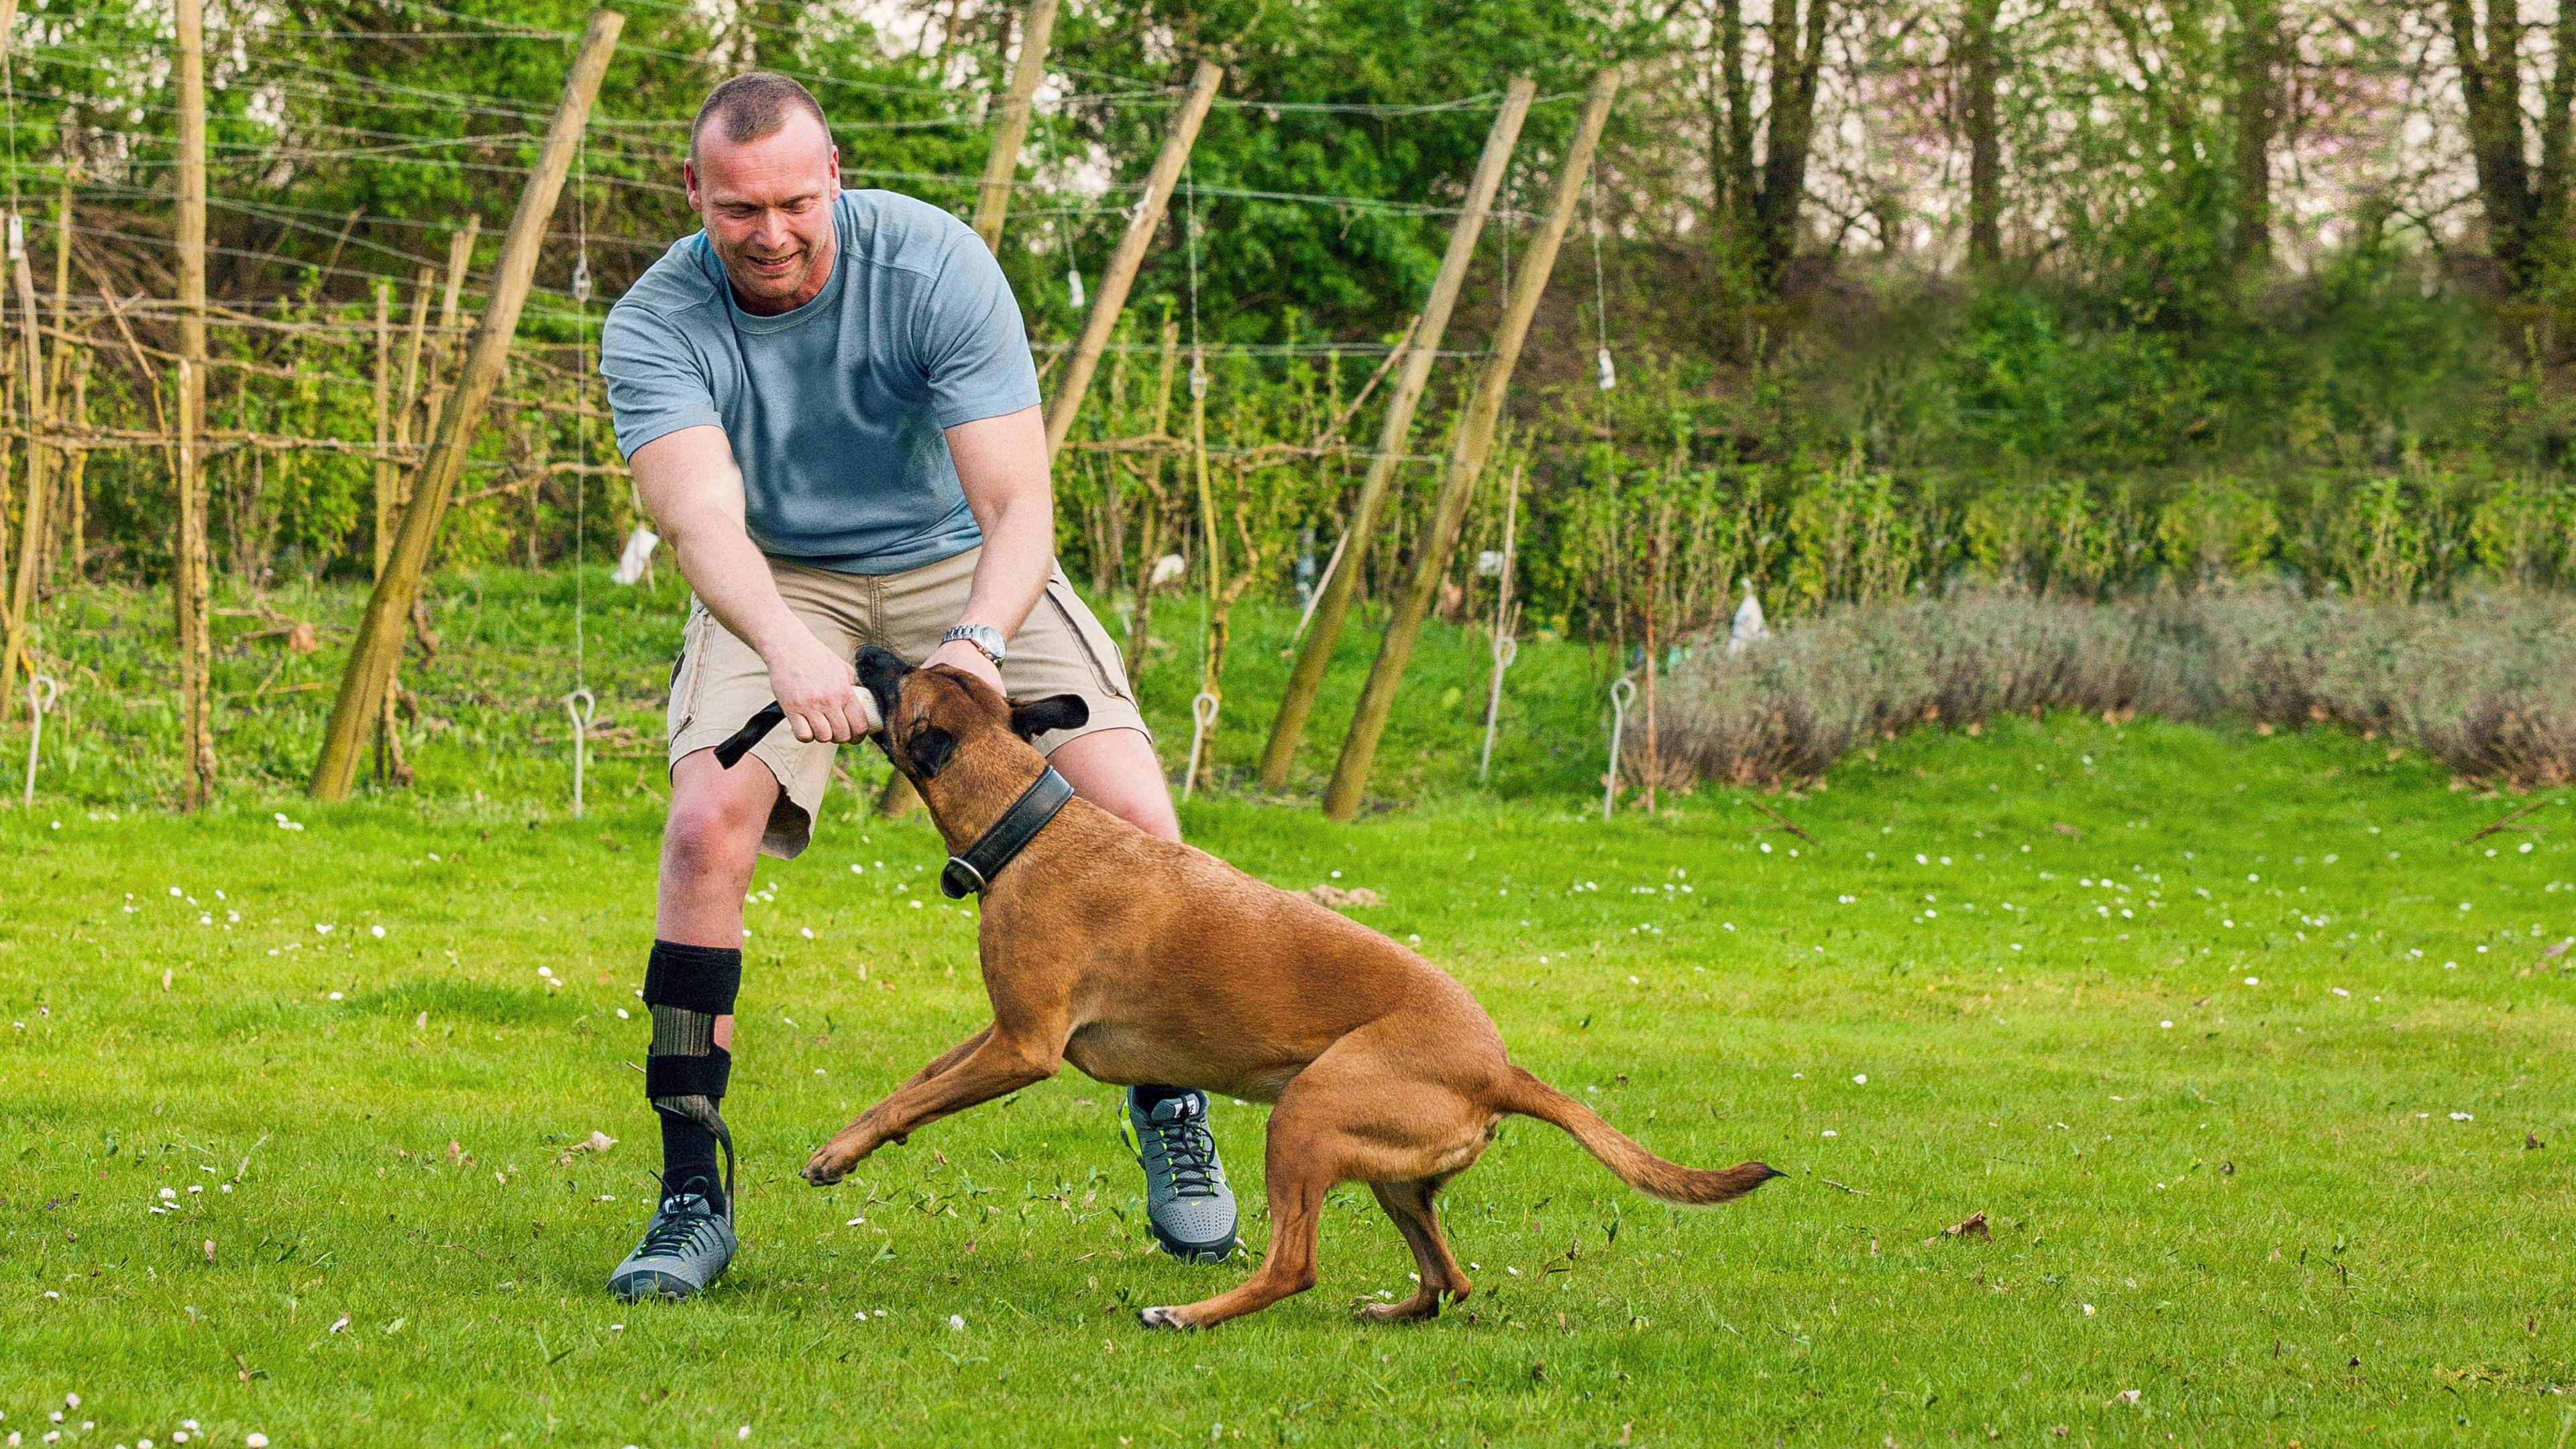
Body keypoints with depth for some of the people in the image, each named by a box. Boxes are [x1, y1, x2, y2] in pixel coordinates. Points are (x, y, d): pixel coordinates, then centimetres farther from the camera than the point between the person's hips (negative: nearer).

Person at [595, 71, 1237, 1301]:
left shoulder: (935, 266, -25)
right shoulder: (654, 327, -23)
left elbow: (1018, 503, -28)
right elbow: (702, 516, -39)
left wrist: (978, 640, -49)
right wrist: (786, 651, -60)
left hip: (957, 559, 0)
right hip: (780, 583, 0)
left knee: (1133, 821, -15)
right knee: (708, 825, -25)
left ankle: (1169, 1113, 13)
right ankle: (692, 1198, -15)